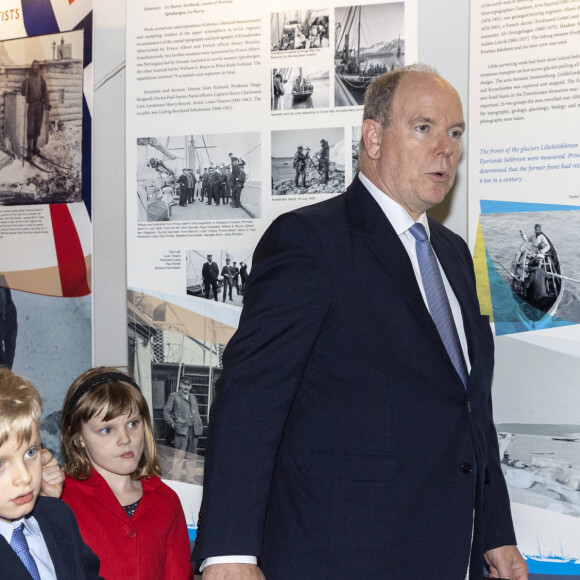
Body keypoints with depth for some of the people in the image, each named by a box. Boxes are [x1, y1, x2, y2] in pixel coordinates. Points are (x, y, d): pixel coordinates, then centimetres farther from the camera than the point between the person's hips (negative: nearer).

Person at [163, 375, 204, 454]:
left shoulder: (193, 398, 26)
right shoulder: (174, 396, 9)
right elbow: (166, 412, 5)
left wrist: (200, 425, 13)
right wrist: (172, 424, -6)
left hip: (194, 430, 5)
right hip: (181, 430, -5)